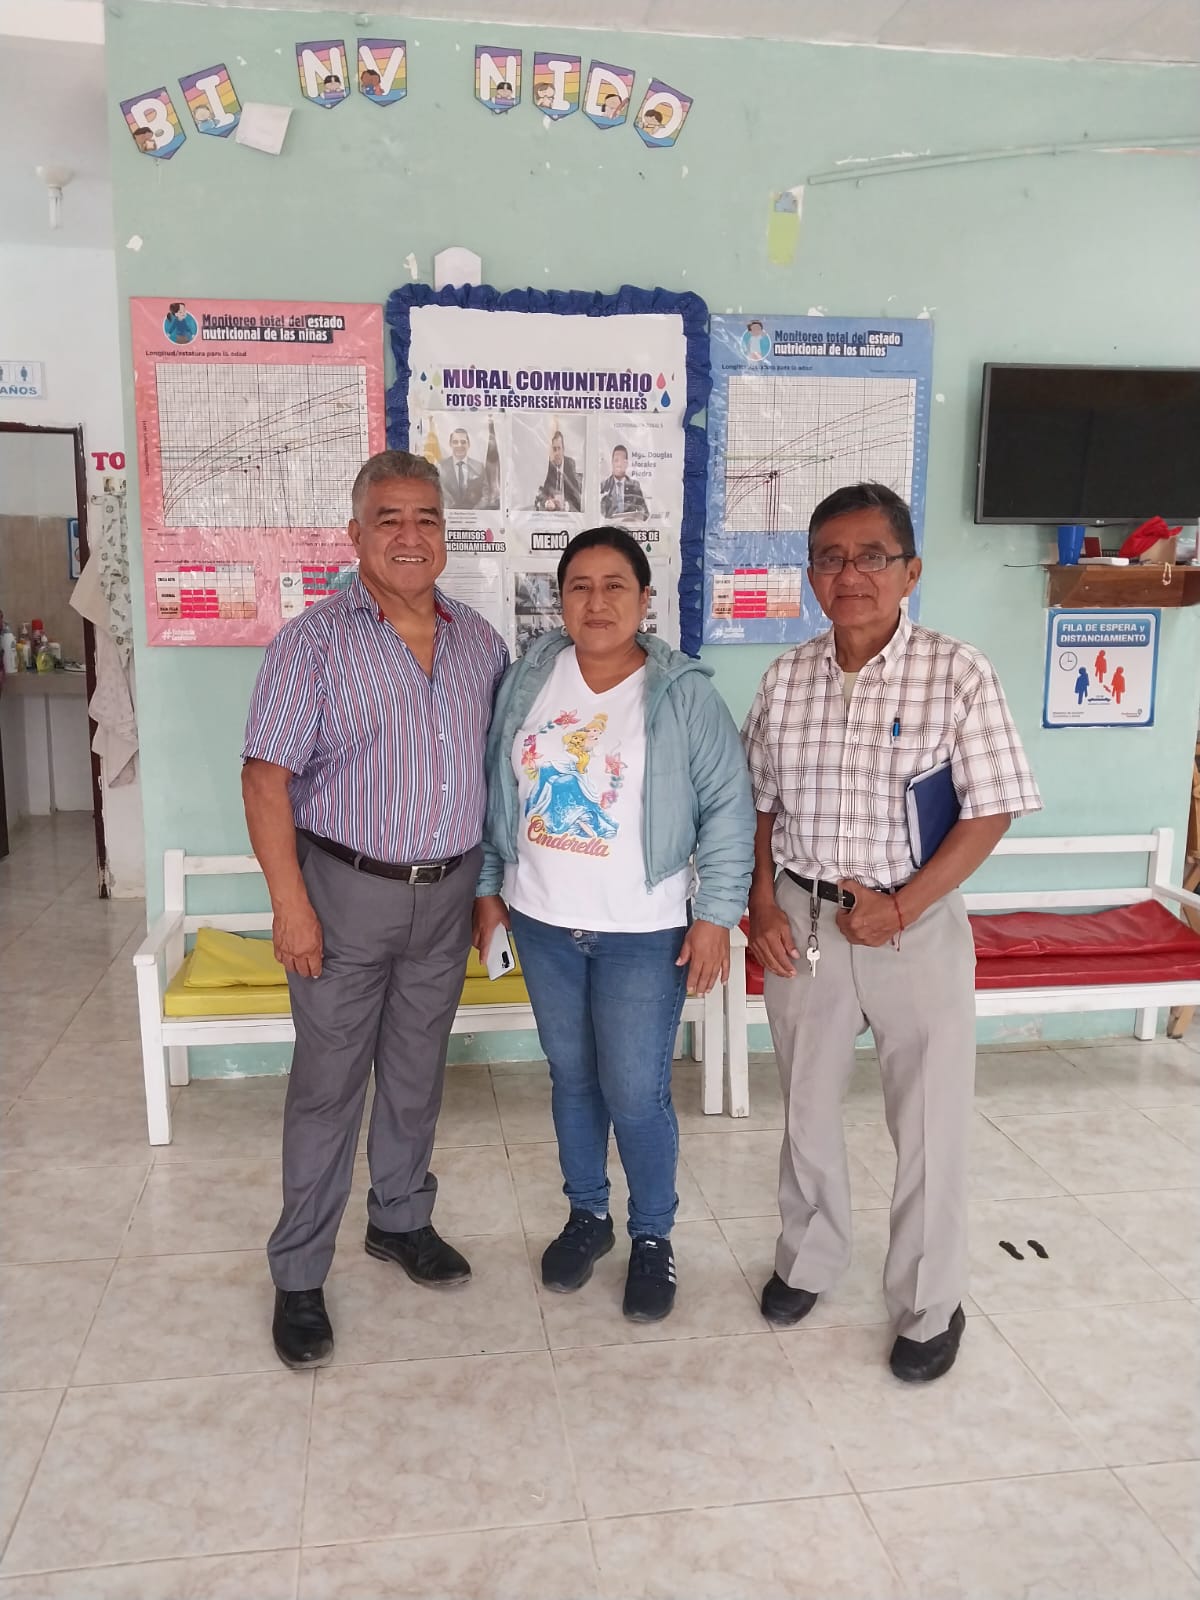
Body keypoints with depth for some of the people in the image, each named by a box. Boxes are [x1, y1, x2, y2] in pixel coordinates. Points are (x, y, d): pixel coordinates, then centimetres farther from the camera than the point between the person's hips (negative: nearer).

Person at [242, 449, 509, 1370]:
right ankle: (299, 1277, 19)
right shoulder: (314, 641, -10)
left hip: (448, 894, 4)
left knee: (417, 1074, 18)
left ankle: (401, 1220, 38)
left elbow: (502, 762, 13)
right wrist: (290, 901, -17)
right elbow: (267, 775, -12)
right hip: (347, 891, -4)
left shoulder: (480, 641, 5)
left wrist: (493, 882, 10)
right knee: (328, 1086, 5)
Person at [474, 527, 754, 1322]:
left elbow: (729, 808, -8)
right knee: (571, 1076, 17)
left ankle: (654, 1237, 25)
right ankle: (587, 1214, 37)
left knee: (636, 1095, 1)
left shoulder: (684, 693, -11)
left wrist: (717, 914, -11)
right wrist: (489, 885, 10)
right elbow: (496, 787, 9)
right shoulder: (530, 677, 0)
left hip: (643, 931, -4)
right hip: (543, 921, 4)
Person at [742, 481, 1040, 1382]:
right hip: (802, 923, 4)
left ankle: (930, 1306, 31)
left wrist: (902, 908, -17)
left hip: (917, 923, -3)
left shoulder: (958, 675, -11)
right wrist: (763, 904, -2)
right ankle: (809, 1259, 43)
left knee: (930, 1124, 9)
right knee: (807, 1107, 19)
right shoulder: (787, 679, 1)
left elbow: (991, 812, -11)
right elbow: (762, 802, 8)